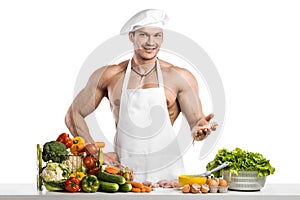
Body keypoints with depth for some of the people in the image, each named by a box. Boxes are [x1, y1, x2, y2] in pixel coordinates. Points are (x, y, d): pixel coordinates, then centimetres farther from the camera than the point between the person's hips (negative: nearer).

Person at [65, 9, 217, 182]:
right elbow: (74, 114, 11)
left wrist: (200, 129, -21)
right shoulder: (108, 76, 6)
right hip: (123, 172, 1)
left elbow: (197, 120, 3)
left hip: (166, 171, 0)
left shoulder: (180, 77, 4)